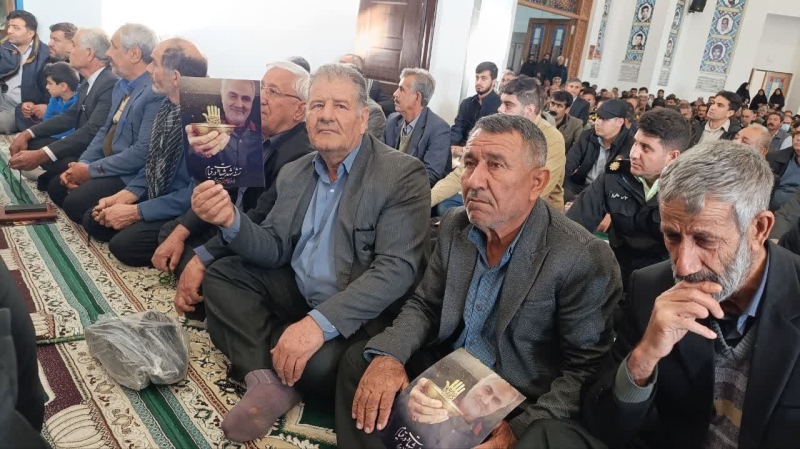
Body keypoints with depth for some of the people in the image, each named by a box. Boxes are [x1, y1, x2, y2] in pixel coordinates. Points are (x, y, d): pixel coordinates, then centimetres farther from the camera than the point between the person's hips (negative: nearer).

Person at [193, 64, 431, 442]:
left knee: (320, 362, -34)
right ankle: (267, 382, -18)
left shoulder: (403, 174, -16)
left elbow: (397, 268, -24)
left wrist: (319, 322, -35)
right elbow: (275, 250, 4)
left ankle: (265, 367, 0)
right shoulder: (293, 173, 7)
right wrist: (231, 221, -19)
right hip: (297, 292, 7)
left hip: (358, 313, -6)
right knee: (221, 275, -4)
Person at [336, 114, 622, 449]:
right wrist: (387, 354, -15)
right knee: (359, 359, -6)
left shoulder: (585, 260, -21)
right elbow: (424, 306, 5)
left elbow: (585, 370, -16)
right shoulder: (454, 226, -3)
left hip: (517, 407, -4)